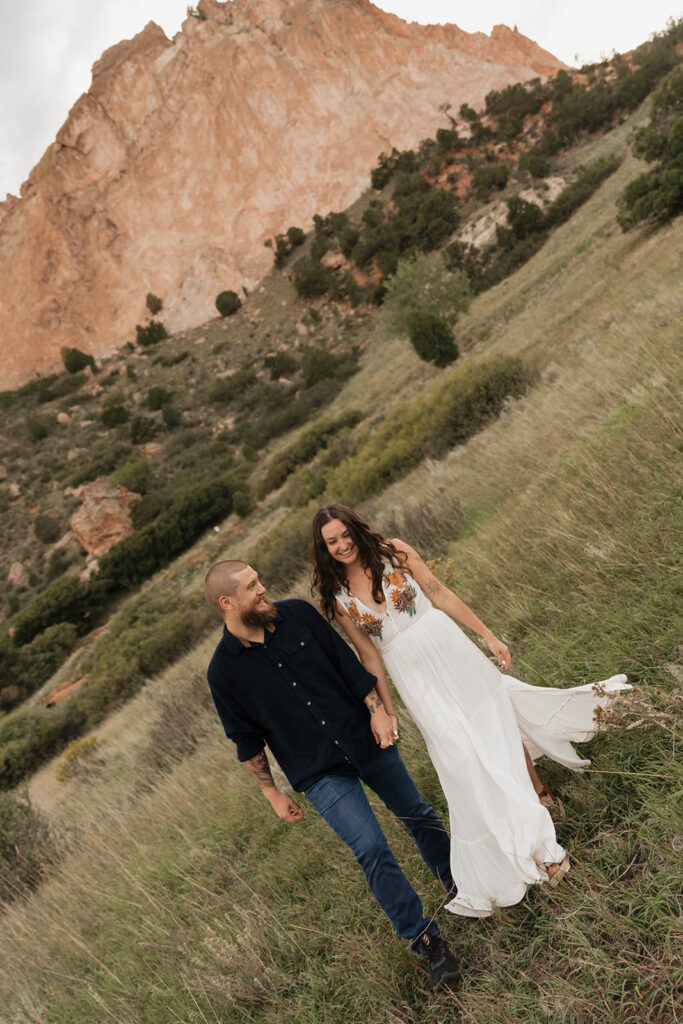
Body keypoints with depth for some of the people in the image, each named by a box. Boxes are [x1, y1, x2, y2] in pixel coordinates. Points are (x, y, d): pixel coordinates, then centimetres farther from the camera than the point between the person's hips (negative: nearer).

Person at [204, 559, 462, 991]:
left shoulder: (298, 614, -6)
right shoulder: (224, 671, -11)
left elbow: (348, 663, 0)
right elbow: (248, 740, -2)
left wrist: (378, 709, -6)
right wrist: (273, 792, 4)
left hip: (365, 738, 3)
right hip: (320, 774, -3)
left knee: (419, 814, 15)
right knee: (372, 851, -7)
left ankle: (459, 883, 40)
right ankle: (426, 939, 13)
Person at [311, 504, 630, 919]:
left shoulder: (393, 551, -5)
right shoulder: (338, 598, -4)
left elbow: (440, 594, -2)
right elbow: (369, 656, 1)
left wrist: (488, 634, -1)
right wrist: (387, 711, 2)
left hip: (447, 647, 0)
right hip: (412, 675, 0)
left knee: (500, 716, 9)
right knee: (458, 750, 0)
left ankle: (536, 787, 37)